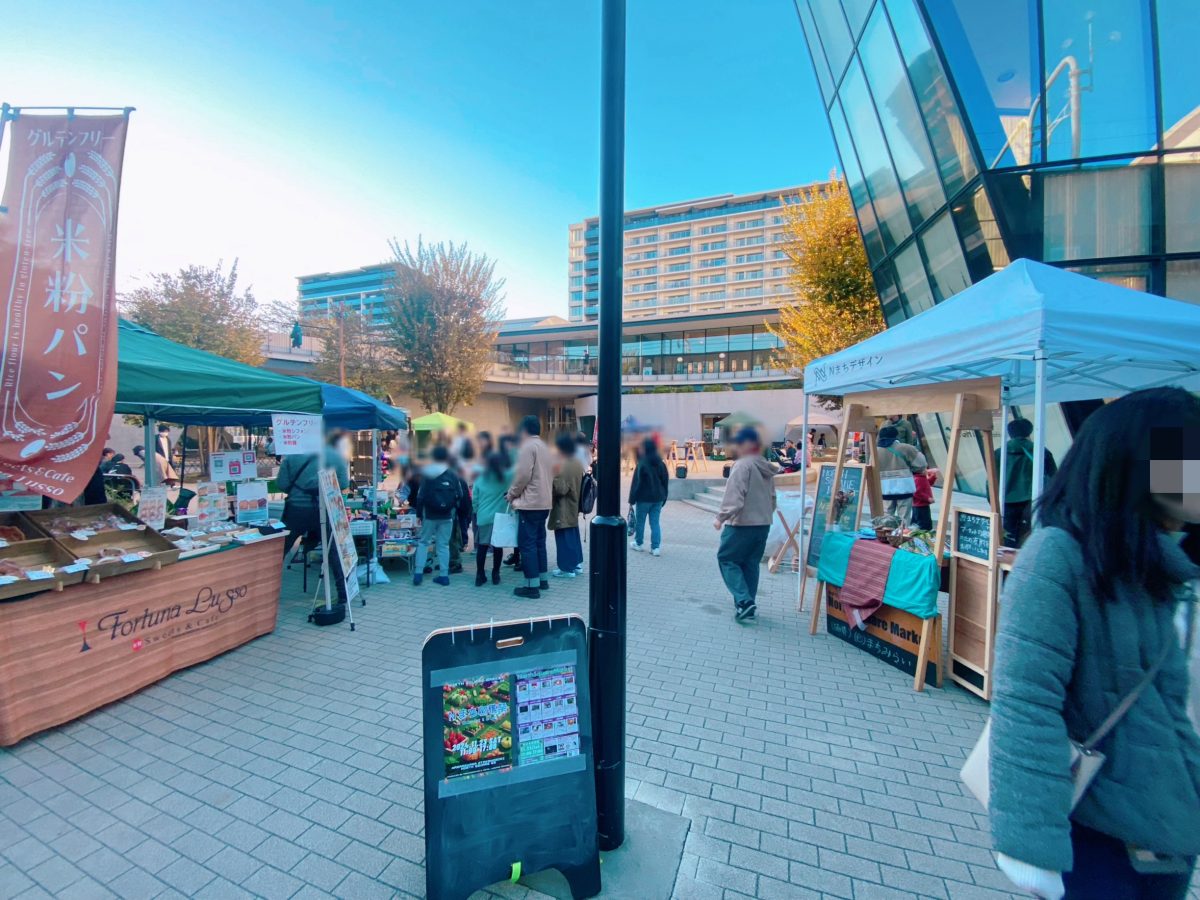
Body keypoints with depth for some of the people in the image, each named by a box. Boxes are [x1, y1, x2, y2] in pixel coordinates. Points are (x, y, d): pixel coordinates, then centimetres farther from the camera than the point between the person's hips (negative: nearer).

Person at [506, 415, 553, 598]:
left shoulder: (527, 446, -12)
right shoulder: (544, 447, 15)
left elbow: (523, 475, -18)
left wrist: (512, 494, -3)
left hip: (530, 503, -9)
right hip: (543, 503, 9)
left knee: (527, 544, -4)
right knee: (539, 541, 16)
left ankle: (532, 585, -2)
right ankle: (542, 579, 24)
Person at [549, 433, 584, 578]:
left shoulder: (563, 466, -21)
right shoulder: (578, 464, 8)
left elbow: (560, 489, -24)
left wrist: (553, 477, -16)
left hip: (563, 510, -9)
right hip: (573, 507, 10)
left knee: (564, 538, -2)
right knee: (573, 536, 18)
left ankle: (567, 568, 5)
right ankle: (576, 563, 27)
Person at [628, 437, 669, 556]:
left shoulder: (641, 464, -13)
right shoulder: (661, 464, 4)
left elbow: (636, 483, -13)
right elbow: (666, 481, 10)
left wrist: (632, 499, -6)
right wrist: (663, 497, 17)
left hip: (644, 498, -5)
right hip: (658, 498, 5)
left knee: (640, 521, 12)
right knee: (655, 522, 7)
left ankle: (638, 544, 26)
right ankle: (656, 547, 3)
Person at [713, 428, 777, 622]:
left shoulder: (742, 465, -16)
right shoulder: (766, 468, 12)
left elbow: (734, 497, -23)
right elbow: (772, 498, 20)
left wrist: (721, 517, -16)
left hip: (741, 524, -8)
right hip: (763, 524, 8)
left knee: (726, 559, 4)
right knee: (751, 564, 16)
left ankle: (744, 602, -6)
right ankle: (748, 604, 21)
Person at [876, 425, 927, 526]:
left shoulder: (876, 452, 2)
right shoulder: (905, 448, -4)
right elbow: (920, 464, 1)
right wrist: (909, 469, 17)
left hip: (886, 490, 2)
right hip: (904, 488, -2)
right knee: (903, 519, 6)